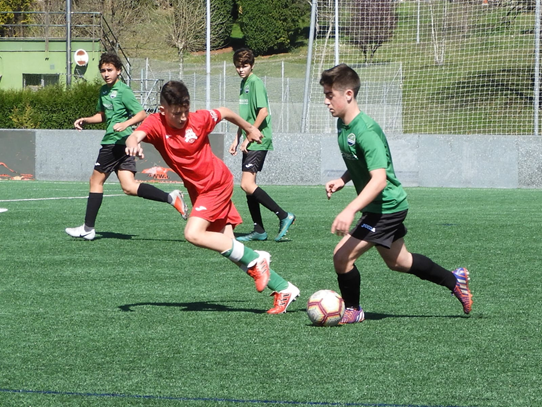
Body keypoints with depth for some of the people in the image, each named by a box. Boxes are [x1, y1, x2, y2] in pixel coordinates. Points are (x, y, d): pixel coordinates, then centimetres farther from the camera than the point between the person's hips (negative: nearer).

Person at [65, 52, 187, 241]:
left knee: (96, 180, 0)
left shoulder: (123, 91, -10)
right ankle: (171, 198, -7)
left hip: (116, 142, -9)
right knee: (129, 187, 0)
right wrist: (85, 120, 16)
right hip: (123, 144, 9)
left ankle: (88, 228, 6)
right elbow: (102, 115, 32)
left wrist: (125, 124, -29)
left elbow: (142, 113, -14)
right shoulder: (104, 91, 17)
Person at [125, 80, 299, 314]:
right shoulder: (156, 124, -12)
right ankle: (283, 289, 6)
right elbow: (136, 136, -33)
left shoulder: (199, 119, -15)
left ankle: (255, 260, -12)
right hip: (198, 189, 4)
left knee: (193, 234, -23)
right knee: (227, 247, 0)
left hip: (217, 183, -4)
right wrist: (133, 143, -57)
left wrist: (249, 129, 21)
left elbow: (224, 113, 6)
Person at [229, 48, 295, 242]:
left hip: (258, 141, -10)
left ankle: (284, 216, -14)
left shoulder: (256, 83, -11)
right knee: (248, 185, 9)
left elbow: (263, 111, -20)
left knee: (247, 184, -18)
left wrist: (249, 137, -17)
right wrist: (237, 139, 24)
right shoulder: (244, 83, 18)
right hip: (249, 144, 10)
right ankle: (259, 230, 15)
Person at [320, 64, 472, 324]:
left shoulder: (366, 131, -27)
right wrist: (342, 181, 4)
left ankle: (353, 311, 8)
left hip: (386, 207, -10)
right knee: (397, 262, 24)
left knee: (342, 256, -12)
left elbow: (379, 179, -34)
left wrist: (350, 210, -43)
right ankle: (454, 280, 39)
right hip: (390, 206, 10)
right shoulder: (342, 124, 2)